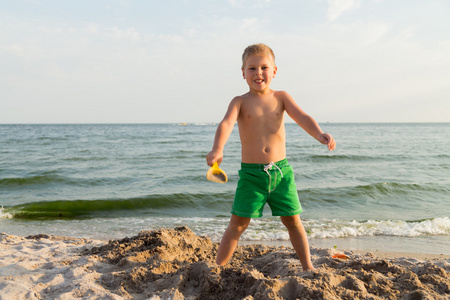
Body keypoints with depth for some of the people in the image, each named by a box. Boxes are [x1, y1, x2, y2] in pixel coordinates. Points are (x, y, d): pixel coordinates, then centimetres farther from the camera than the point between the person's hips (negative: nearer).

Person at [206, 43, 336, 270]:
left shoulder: (281, 97, 6)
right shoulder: (240, 102, 0)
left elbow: (302, 117, -6)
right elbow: (226, 123, -18)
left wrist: (319, 134, -28)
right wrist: (217, 149, -38)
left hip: (281, 170, 2)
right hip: (251, 173, -2)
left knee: (293, 220, 9)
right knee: (238, 223, -2)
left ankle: (308, 267, 26)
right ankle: (218, 268, 12)